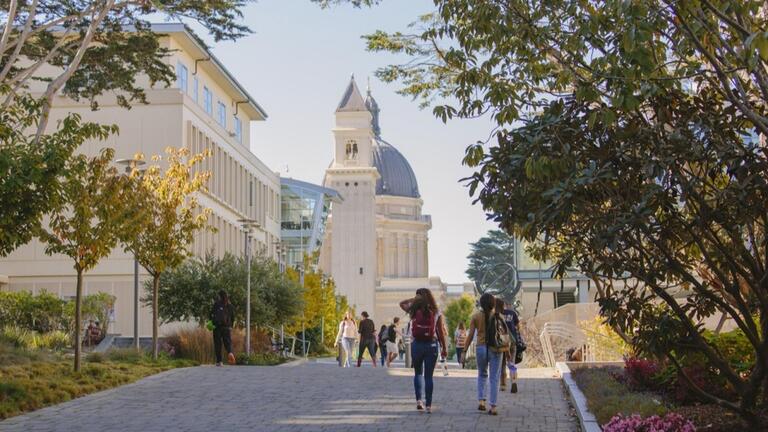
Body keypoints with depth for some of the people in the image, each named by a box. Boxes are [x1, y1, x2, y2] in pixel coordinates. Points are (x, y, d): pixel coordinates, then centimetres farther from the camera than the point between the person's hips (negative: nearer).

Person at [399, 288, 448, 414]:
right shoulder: (436, 313, -2)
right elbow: (441, 332, -2)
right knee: (428, 376, 5)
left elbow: (401, 303, 17)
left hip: (416, 344, 0)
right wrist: (444, 348, 6)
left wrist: (414, 299, 6)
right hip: (431, 345, 0)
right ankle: (428, 405, 3)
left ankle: (418, 400, 4)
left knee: (418, 373, 17)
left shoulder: (414, 311, -3)